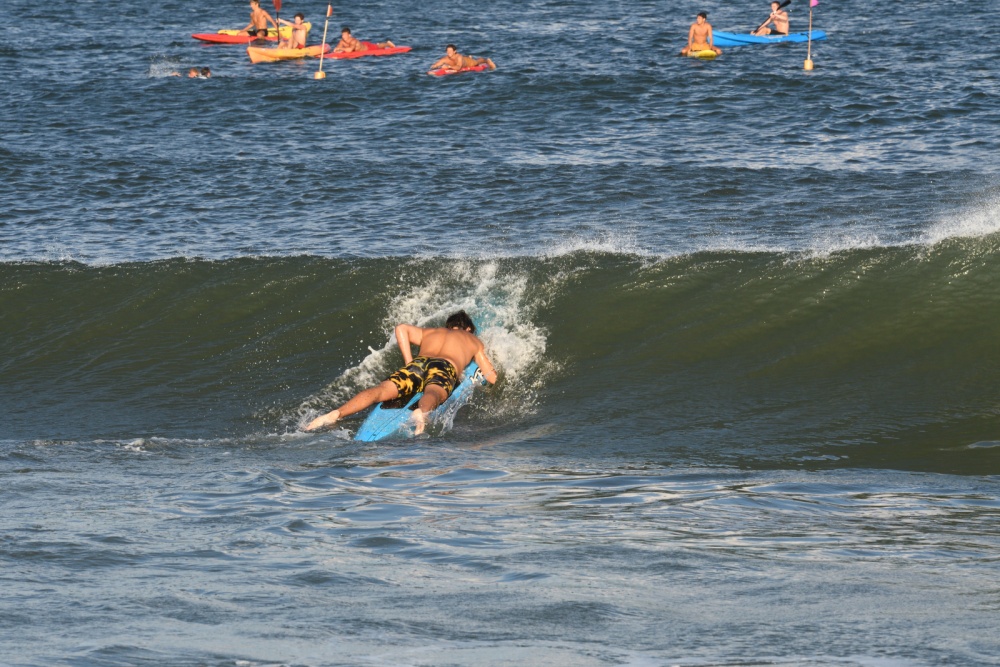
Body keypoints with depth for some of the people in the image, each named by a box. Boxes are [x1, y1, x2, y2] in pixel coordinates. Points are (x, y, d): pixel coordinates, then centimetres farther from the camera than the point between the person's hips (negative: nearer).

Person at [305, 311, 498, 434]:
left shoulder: (429, 332, 40)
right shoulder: (473, 341, 35)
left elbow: (401, 328, 22)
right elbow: (492, 378, 30)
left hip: (418, 363, 3)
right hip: (445, 368, -3)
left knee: (381, 390, -18)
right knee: (433, 393, -36)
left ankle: (335, 414, -41)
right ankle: (421, 412, -73)